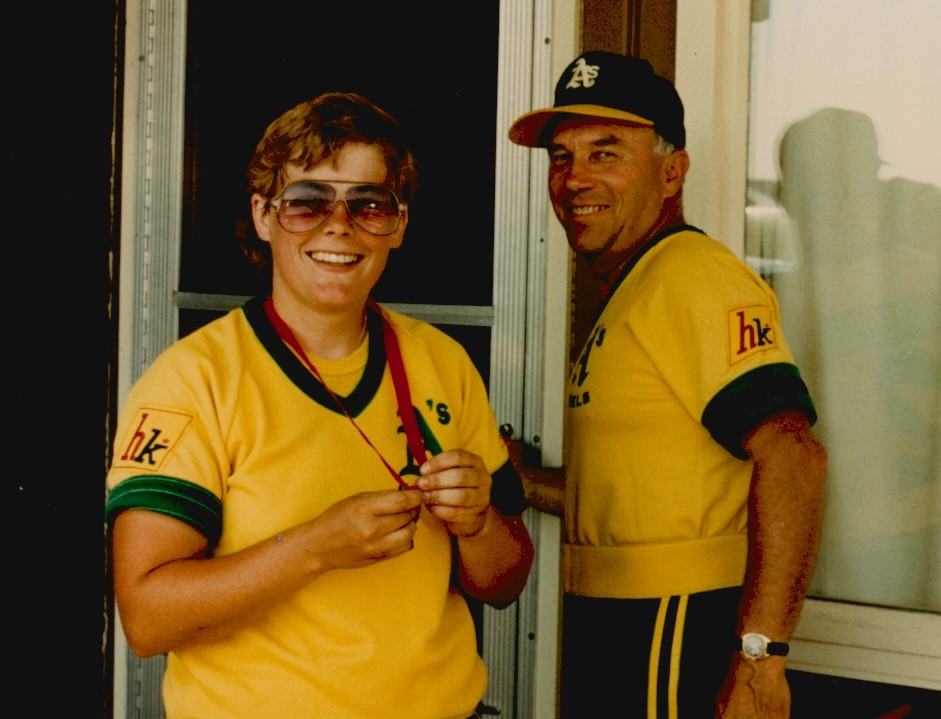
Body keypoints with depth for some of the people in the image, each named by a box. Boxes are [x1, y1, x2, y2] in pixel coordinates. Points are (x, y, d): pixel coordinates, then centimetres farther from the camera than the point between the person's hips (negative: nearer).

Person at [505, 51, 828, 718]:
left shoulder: (695, 275, -14)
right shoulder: (627, 293, 17)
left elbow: (791, 455, -27)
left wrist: (758, 654, -30)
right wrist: (528, 482, 9)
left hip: (675, 640, -10)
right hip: (610, 635, 10)